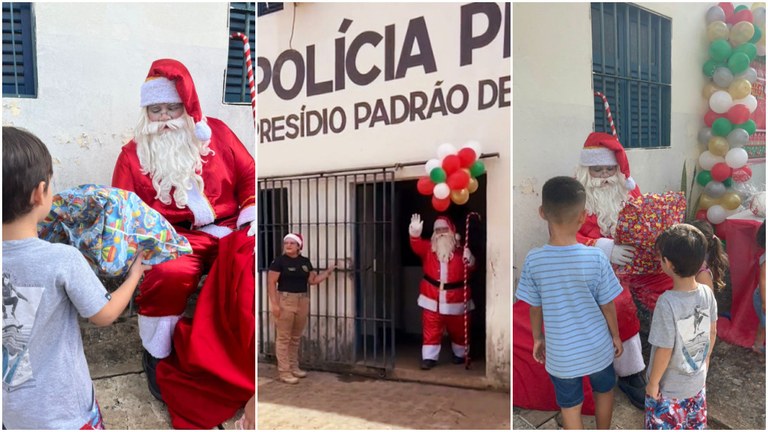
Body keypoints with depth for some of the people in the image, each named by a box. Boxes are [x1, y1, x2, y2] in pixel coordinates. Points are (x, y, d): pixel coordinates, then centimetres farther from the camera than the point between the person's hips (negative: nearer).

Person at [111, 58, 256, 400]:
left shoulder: (215, 132, 14)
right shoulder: (133, 153, 12)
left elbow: (249, 175, 14)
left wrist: (253, 215, -2)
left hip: (230, 228, 2)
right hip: (174, 237, -1)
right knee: (170, 274, -36)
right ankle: (156, 354, -9)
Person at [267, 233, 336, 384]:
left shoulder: (305, 261, 9)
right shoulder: (280, 261, -7)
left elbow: (312, 280, 14)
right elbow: (271, 283, -9)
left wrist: (328, 272, 7)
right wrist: (274, 303, -15)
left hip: (302, 301, 6)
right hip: (285, 301, -6)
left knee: (296, 337, 14)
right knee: (284, 338, -2)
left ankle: (294, 367, 26)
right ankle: (284, 371, 3)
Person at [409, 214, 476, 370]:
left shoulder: (460, 249, -1)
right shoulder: (428, 247, 2)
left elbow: (470, 268, -9)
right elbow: (417, 246, -18)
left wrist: (470, 261, -32)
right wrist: (415, 234, -39)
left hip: (456, 298, 0)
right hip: (432, 298, 0)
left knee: (458, 329, 15)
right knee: (431, 329, 2)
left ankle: (460, 354, 36)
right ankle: (429, 357, 11)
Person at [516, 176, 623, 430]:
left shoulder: (533, 260, -19)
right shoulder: (596, 258, -20)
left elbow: (535, 308, -7)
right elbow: (607, 305, -8)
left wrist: (538, 338, 11)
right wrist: (616, 335, 10)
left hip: (561, 354, -1)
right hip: (597, 347, 1)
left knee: (570, 407, 20)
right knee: (604, 391, 30)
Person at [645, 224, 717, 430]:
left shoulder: (667, 303, -33)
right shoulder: (707, 293, -14)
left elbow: (664, 351, -25)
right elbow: (713, 332, 2)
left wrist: (653, 383, -10)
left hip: (669, 387, -5)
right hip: (697, 381, 5)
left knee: (665, 425, 16)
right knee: (695, 425, 27)